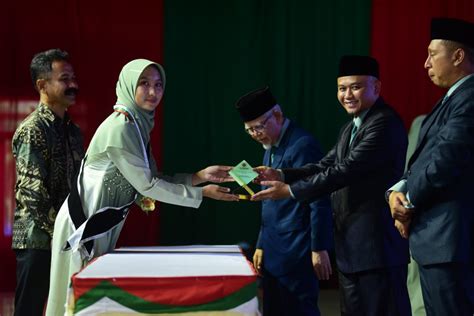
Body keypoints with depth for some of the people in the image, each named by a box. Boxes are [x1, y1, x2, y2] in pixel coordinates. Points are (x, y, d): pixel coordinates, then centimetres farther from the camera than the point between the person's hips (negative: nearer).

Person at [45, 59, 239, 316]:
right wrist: (202, 193, -12)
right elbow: (146, 186, -18)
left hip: (102, 225, 9)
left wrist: (200, 176, 1)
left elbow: (154, 179, 9)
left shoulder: (137, 125, 9)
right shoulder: (120, 127, -19)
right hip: (85, 224, -9)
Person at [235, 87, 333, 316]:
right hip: (274, 254, 9)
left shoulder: (302, 145, -13)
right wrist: (261, 246, 18)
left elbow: (319, 201, -16)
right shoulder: (271, 148, 16)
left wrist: (319, 249, -17)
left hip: (296, 254, -9)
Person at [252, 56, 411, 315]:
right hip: (351, 245, 10)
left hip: (378, 244, -10)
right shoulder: (350, 128, 18)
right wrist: (282, 175, -4)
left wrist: (291, 191, -19)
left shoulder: (385, 123, -15)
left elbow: (347, 170, -22)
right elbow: (326, 166, 12)